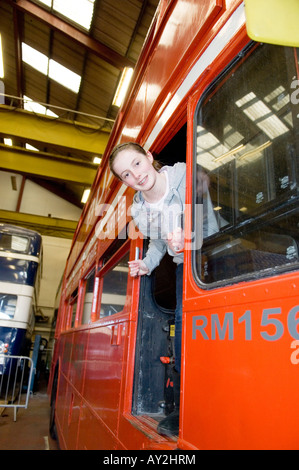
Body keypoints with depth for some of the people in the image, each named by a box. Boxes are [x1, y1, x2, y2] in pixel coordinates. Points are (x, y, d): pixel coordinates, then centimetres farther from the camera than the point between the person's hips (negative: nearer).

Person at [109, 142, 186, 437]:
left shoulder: (188, 178, -17)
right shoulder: (139, 210, 0)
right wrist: (147, 263, 0)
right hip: (185, 264, 4)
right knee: (182, 317, -8)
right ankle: (183, 407, 1)